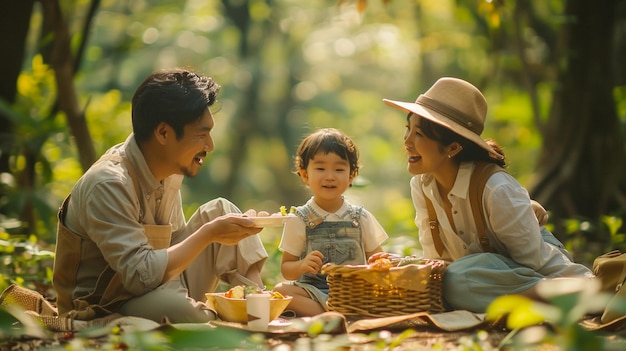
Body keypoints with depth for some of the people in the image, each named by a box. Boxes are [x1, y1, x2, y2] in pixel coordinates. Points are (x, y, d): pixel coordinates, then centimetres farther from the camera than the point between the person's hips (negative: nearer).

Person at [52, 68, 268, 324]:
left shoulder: (169, 169, 1)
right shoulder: (108, 185, -25)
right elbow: (141, 276, -31)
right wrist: (209, 233, -25)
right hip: (108, 311, -9)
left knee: (219, 210, 1)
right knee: (175, 307, -39)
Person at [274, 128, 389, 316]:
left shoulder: (361, 217, 11)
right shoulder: (299, 220, 6)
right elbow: (286, 269, 6)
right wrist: (302, 266, -17)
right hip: (312, 290, 0)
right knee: (280, 291, -31)